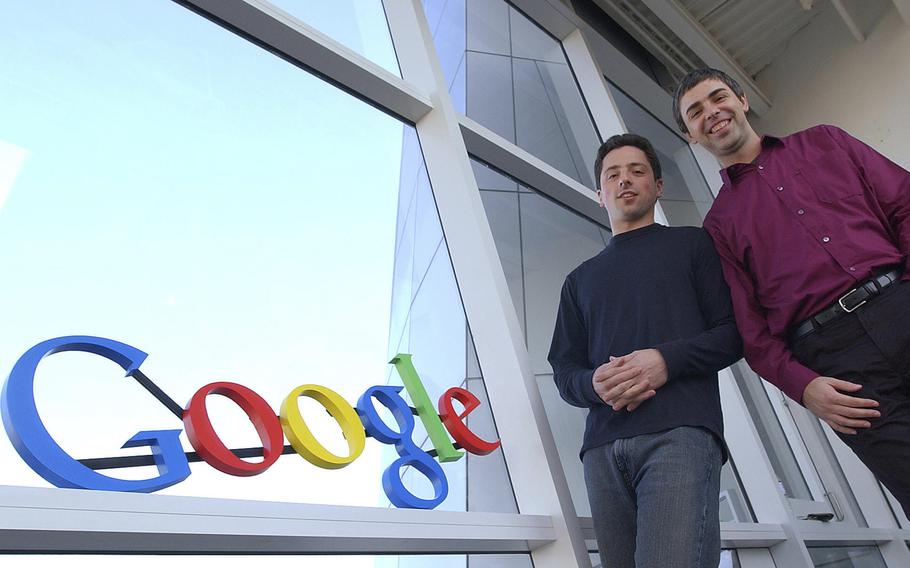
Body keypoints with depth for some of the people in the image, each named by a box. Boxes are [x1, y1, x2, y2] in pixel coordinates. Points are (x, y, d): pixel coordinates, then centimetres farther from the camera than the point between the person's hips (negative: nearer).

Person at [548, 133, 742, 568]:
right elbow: (565, 371, 17)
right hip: (603, 448, 4)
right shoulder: (581, 279, 24)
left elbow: (735, 332, 7)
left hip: (680, 434, -3)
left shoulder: (692, 244, 17)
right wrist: (595, 384, -8)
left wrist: (666, 361, -12)